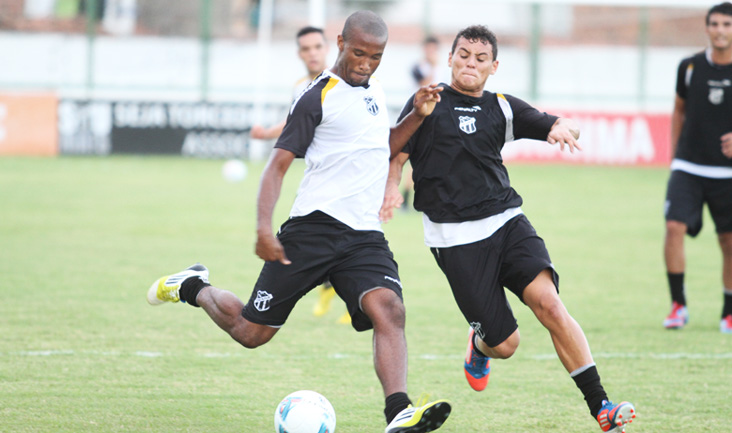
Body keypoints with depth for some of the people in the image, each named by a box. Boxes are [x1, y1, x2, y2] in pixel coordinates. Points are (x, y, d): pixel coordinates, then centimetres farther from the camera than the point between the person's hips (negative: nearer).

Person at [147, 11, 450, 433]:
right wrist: (265, 228, -23)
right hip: (315, 226, -5)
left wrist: (417, 117, 16)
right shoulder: (318, 98, -8)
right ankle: (193, 288, 32)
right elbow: (277, 165, -10)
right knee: (251, 332, 2)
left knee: (389, 309, -24)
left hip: (364, 235, 5)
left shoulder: (375, 91, 15)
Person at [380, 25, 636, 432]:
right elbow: (395, 153, 1)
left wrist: (563, 127, -12)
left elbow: (564, 128, 12)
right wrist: (391, 186, -20)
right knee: (505, 344, -5)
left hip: (507, 221, 3)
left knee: (548, 301, -21)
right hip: (456, 238, -3)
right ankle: (479, 344, 36)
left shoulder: (501, 107, 11)